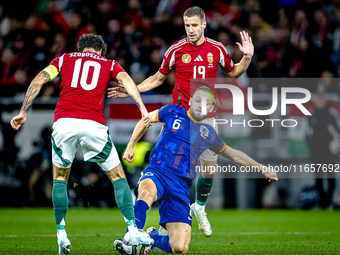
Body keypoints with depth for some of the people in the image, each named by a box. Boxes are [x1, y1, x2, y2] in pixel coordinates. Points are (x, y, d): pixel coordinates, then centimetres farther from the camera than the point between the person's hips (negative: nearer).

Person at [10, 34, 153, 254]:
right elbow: (125, 79, 3)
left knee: (60, 177, 22)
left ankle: (62, 236, 16)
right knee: (118, 176, 13)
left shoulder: (64, 59, 24)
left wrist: (24, 112, 13)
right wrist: (142, 107, -10)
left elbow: (39, 80, 13)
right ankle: (133, 231, 1)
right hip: (93, 124, -1)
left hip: (63, 122, 1)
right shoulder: (109, 64, 23)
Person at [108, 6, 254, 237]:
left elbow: (232, 73, 17)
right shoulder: (176, 50, -4)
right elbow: (158, 78, 8)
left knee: (210, 169, 5)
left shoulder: (217, 49, 0)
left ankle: (200, 207, 30)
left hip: (207, 117, 2)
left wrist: (247, 57, -1)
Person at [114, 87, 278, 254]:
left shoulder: (209, 134, 17)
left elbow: (235, 156, 32)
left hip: (181, 185, 3)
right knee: (146, 193, -44)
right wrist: (131, 146, 17)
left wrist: (262, 168, 33)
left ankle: (152, 237, 19)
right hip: (157, 172, -3)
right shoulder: (173, 113, 9)